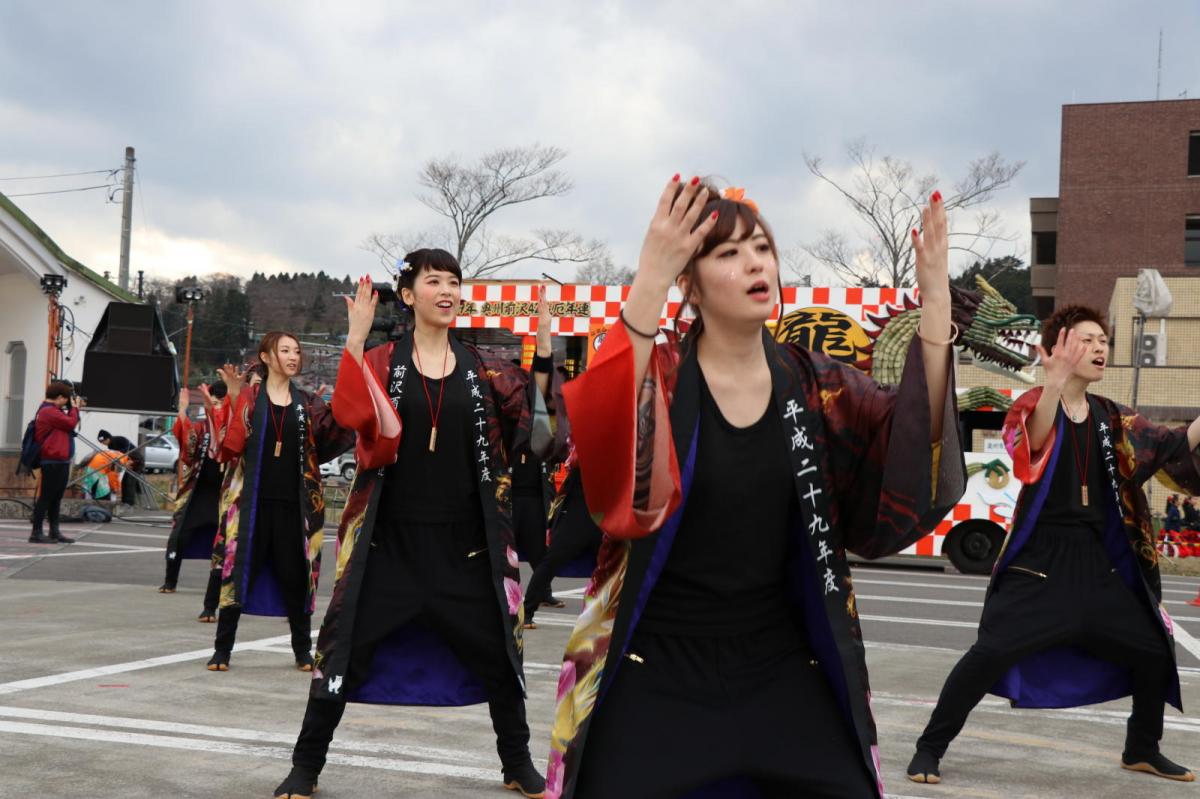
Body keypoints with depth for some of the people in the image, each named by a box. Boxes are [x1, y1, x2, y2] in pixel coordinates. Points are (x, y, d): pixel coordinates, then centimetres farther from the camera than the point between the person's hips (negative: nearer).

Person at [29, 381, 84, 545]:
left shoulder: (53, 410, 19)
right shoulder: (49, 411, -16)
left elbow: (67, 422, 23)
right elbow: (71, 423, -19)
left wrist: (75, 408, 11)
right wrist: (75, 408, -4)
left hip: (61, 461, 11)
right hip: (53, 462, -11)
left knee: (56, 497, 11)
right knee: (46, 497, -7)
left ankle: (55, 532, 15)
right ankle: (36, 533, -4)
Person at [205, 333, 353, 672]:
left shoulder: (307, 403, 11)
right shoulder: (248, 398, 3)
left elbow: (325, 446, 3)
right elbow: (229, 447, -7)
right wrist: (233, 400, -16)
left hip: (294, 503, 2)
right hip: (253, 501, -2)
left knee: (295, 575, 7)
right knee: (239, 572, 0)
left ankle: (303, 651, 18)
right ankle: (222, 650, 10)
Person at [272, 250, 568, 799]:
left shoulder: (483, 371, 5)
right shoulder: (380, 364, 0)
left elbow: (537, 424, -4)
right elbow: (351, 413, -18)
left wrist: (543, 356, -13)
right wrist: (355, 340, -25)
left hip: (467, 545, 2)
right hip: (390, 540, -2)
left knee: (497, 653, 8)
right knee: (346, 649, 0)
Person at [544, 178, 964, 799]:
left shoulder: (818, 387, 2)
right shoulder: (655, 380, -9)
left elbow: (916, 470, -14)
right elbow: (600, 441, -31)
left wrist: (935, 304, -25)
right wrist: (648, 283, -43)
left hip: (781, 670, 3)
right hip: (654, 672, -3)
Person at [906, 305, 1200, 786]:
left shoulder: (1110, 418, 10)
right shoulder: (1034, 406, -8)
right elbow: (1030, 444, -31)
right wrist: (1054, 385, -47)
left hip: (1096, 563, 6)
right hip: (1038, 564, -6)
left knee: (1154, 652, 9)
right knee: (992, 653, -17)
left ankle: (1142, 750, 31)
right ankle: (930, 748, -3)